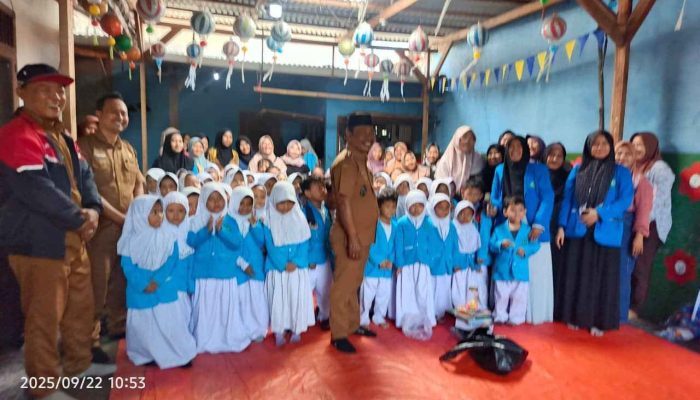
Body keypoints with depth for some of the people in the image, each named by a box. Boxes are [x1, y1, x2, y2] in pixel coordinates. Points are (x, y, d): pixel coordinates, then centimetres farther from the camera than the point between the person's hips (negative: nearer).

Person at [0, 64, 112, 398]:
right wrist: (79, 219, -15)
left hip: (72, 238, 9)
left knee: (81, 304, 19)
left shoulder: (62, 138, 16)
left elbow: (83, 175, 14)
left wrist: (92, 209, -6)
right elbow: (36, 189, -25)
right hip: (38, 242, -9)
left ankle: (77, 364, 36)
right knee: (44, 316, 2)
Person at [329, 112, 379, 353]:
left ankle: (353, 325, 34)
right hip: (350, 236, -9)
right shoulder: (345, 162, -17)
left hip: (363, 234, 9)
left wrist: (361, 236, 19)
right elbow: (343, 201, -24)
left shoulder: (361, 161, 13)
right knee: (343, 285, 1)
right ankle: (338, 334, 13)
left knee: (354, 283, 20)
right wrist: (352, 237, -26)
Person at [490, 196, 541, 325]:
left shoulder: (527, 230, -1)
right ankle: (500, 317, 25)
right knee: (501, 296, 10)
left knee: (520, 296, 9)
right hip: (502, 270, -1)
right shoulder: (499, 229, -2)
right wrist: (501, 244, -23)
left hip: (520, 271, 1)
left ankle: (516, 318, 24)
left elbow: (535, 245, -3)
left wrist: (526, 250, -20)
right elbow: (491, 245, -5)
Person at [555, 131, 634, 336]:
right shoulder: (577, 170, 9)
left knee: (601, 277, 3)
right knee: (575, 274, 7)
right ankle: (574, 316, 19)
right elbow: (567, 199, 6)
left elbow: (626, 200, -5)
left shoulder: (621, 172, 4)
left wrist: (599, 214, -16)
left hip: (605, 233, -2)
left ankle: (598, 321, 13)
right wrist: (562, 226, -1)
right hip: (577, 231, 2)